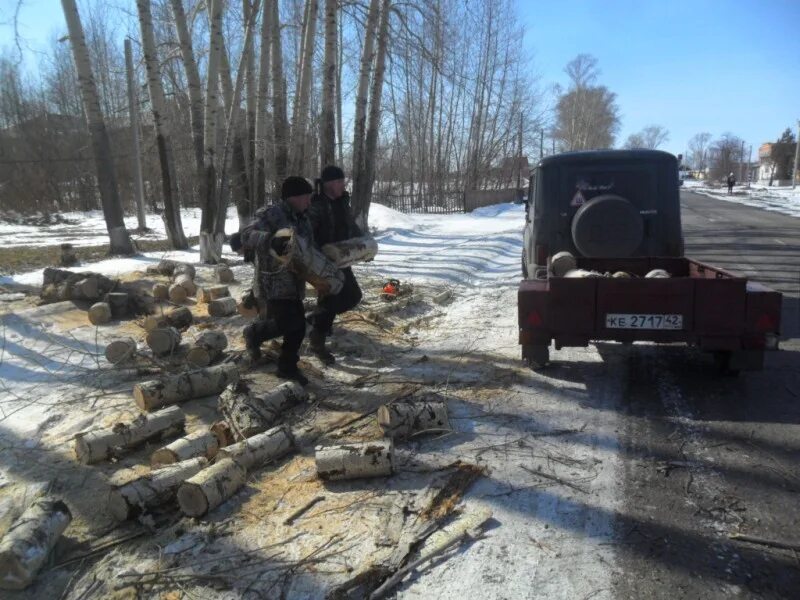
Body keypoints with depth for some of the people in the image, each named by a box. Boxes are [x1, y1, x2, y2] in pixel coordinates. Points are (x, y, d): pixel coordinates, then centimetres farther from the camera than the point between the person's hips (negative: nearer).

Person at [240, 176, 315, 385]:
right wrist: (270, 240, -44)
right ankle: (254, 333, 13)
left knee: (298, 326, 7)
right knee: (287, 323, -16)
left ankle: (287, 367, 24)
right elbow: (247, 236, -27)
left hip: (293, 282, 8)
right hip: (274, 282, -8)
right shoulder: (270, 215, -14)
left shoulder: (302, 218, 13)